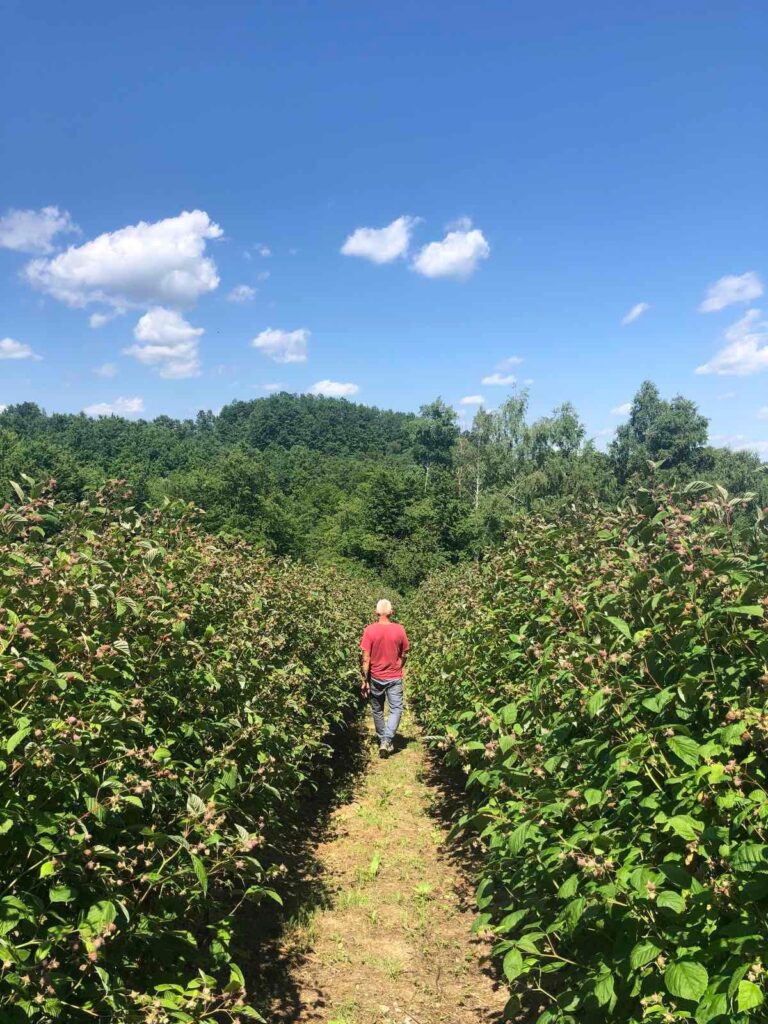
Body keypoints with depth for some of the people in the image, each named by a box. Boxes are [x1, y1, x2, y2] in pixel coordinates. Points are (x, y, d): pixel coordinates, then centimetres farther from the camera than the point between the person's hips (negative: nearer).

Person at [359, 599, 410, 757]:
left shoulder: (369, 630, -12)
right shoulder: (399, 629, -9)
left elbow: (365, 658, -12)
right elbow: (404, 654, 3)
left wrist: (365, 681, -6)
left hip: (375, 678, 0)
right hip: (395, 678, 0)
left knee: (377, 710, 17)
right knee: (396, 709, 6)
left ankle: (383, 740, 26)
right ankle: (387, 741, -9)